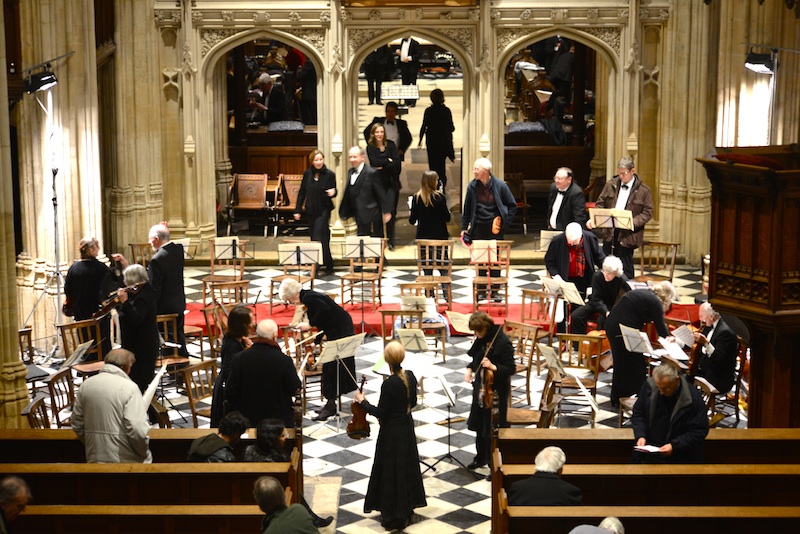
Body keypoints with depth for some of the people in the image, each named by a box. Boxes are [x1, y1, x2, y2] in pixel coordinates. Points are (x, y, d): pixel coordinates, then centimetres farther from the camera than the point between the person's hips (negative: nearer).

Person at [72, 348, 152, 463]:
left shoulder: (85, 385, 4)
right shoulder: (129, 387, -14)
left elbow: (77, 425, 9)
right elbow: (137, 431, -19)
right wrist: (145, 455, -3)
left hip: (94, 459, 5)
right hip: (126, 460, -5)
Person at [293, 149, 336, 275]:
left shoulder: (329, 174, -7)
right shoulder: (307, 174, 3)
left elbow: (333, 192, 1)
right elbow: (301, 193, 8)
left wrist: (332, 193, -24)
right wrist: (297, 210, 6)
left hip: (324, 210, -5)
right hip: (311, 210, 5)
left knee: (319, 237, -14)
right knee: (313, 236, 9)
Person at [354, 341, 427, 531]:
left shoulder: (389, 384, -27)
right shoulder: (410, 377, -6)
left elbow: (380, 413, -20)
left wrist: (362, 401, -7)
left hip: (391, 432, -7)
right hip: (407, 428, 7)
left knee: (391, 472, 5)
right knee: (407, 467, 20)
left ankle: (393, 516, 15)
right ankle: (408, 508, 35)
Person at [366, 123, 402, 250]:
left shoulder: (391, 145, 6)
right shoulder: (370, 148, 3)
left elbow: (397, 162, -4)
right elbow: (374, 162, -12)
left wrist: (383, 166, -10)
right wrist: (388, 160, -6)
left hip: (391, 183, 0)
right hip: (378, 183, 0)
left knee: (391, 210, -7)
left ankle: (391, 241, 1)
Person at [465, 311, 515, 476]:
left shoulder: (503, 342, -21)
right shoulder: (481, 339, 1)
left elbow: (510, 369, -19)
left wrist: (493, 367, -33)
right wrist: (470, 369, 1)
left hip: (496, 392, -8)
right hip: (480, 387, 8)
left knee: (492, 430, -1)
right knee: (479, 425, 20)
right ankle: (481, 458, 38)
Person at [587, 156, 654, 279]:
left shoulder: (643, 190, -4)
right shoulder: (611, 185, 7)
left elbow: (648, 213, -5)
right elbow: (600, 204, 12)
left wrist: (632, 222, -21)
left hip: (627, 236, -4)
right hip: (609, 232, 4)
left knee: (626, 271, 0)